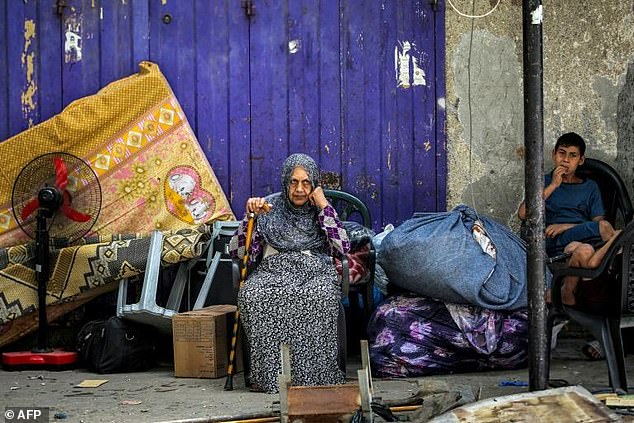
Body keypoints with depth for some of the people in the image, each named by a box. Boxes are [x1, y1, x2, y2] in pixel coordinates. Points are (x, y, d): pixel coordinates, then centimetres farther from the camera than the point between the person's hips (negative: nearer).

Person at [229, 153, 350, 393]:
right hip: (273, 271, 1)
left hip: (315, 271, -1)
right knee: (252, 295, -35)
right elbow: (237, 251, 12)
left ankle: (313, 373, -33)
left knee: (320, 296, -38)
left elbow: (343, 248, 0)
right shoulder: (270, 211, 19)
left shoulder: (322, 211, 19)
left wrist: (323, 206, 3)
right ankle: (269, 373, -31)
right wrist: (251, 215, 1)